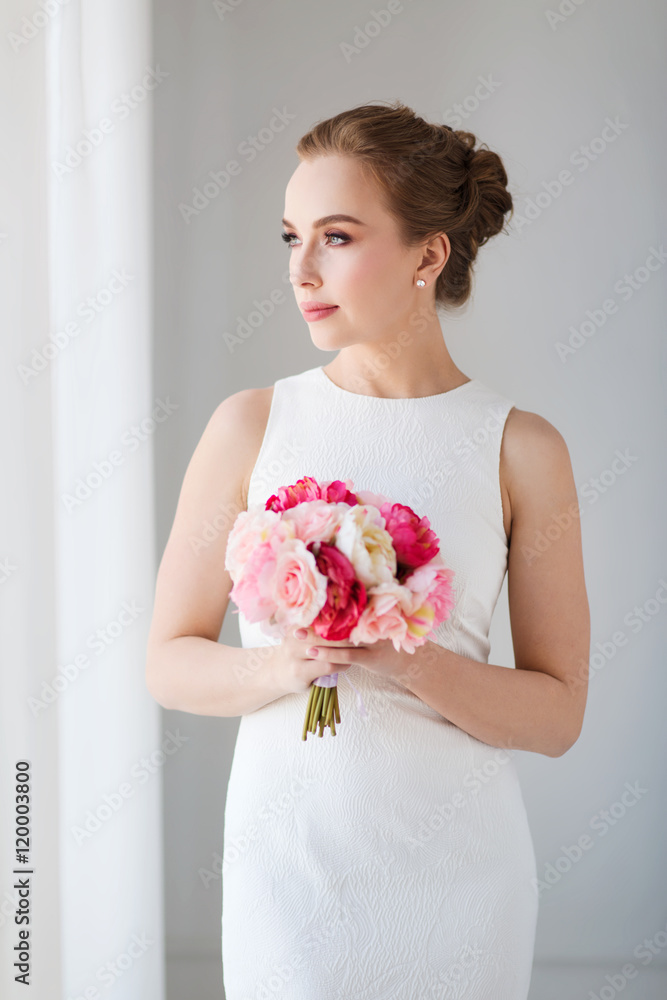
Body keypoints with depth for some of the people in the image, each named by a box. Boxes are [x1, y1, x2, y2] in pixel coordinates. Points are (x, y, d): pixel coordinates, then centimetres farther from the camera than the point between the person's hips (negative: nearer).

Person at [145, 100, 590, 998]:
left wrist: (409, 663, -20)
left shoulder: (522, 449, -5)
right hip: (290, 850, 0)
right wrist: (279, 667, -18)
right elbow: (171, 663, 1)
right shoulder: (252, 426, -3)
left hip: (458, 864, 0)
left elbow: (557, 714, -4)